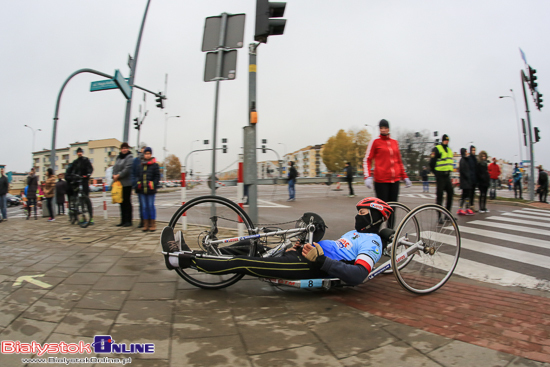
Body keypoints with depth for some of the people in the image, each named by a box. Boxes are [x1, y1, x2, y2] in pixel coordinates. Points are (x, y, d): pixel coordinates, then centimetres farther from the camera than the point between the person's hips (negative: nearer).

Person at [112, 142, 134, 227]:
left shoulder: (130, 157, -7)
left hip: (127, 183, -7)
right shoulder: (118, 157, 17)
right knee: (122, 202, 11)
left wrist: (118, 176, -14)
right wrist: (114, 175, -3)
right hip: (118, 183, 7)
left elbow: (127, 169, -17)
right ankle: (123, 220, 18)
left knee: (127, 202, -3)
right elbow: (115, 167, 14)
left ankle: (128, 221, 3)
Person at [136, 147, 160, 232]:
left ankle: (152, 224, 10)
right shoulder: (140, 165, 12)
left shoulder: (154, 165, 1)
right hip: (141, 190, 4)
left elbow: (157, 176, -1)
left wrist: (154, 185, -12)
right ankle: (146, 224, 15)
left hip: (150, 190, -4)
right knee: (144, 207, 7)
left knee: (151, 206, 1)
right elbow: (138, 176, 18)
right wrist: (137, 184, 5)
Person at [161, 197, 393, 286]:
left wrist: (320, 259, -27)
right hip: (307, 254, 10)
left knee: (242, 263, -14)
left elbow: (357, 276, -22)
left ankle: (183, 260, -6)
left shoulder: (372, 241, -6)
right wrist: (300, 249, 16)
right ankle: (189, 254, 10)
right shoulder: (354, 233, 25)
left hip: (312, 268, -10)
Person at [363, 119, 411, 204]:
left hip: (395, 180, 5)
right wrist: (367, 177, -14)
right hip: (381, 181, -5)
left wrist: (405, 177, 21)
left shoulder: (395, 142, 16)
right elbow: (367, 160, -1)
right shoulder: (375, 142, 2)